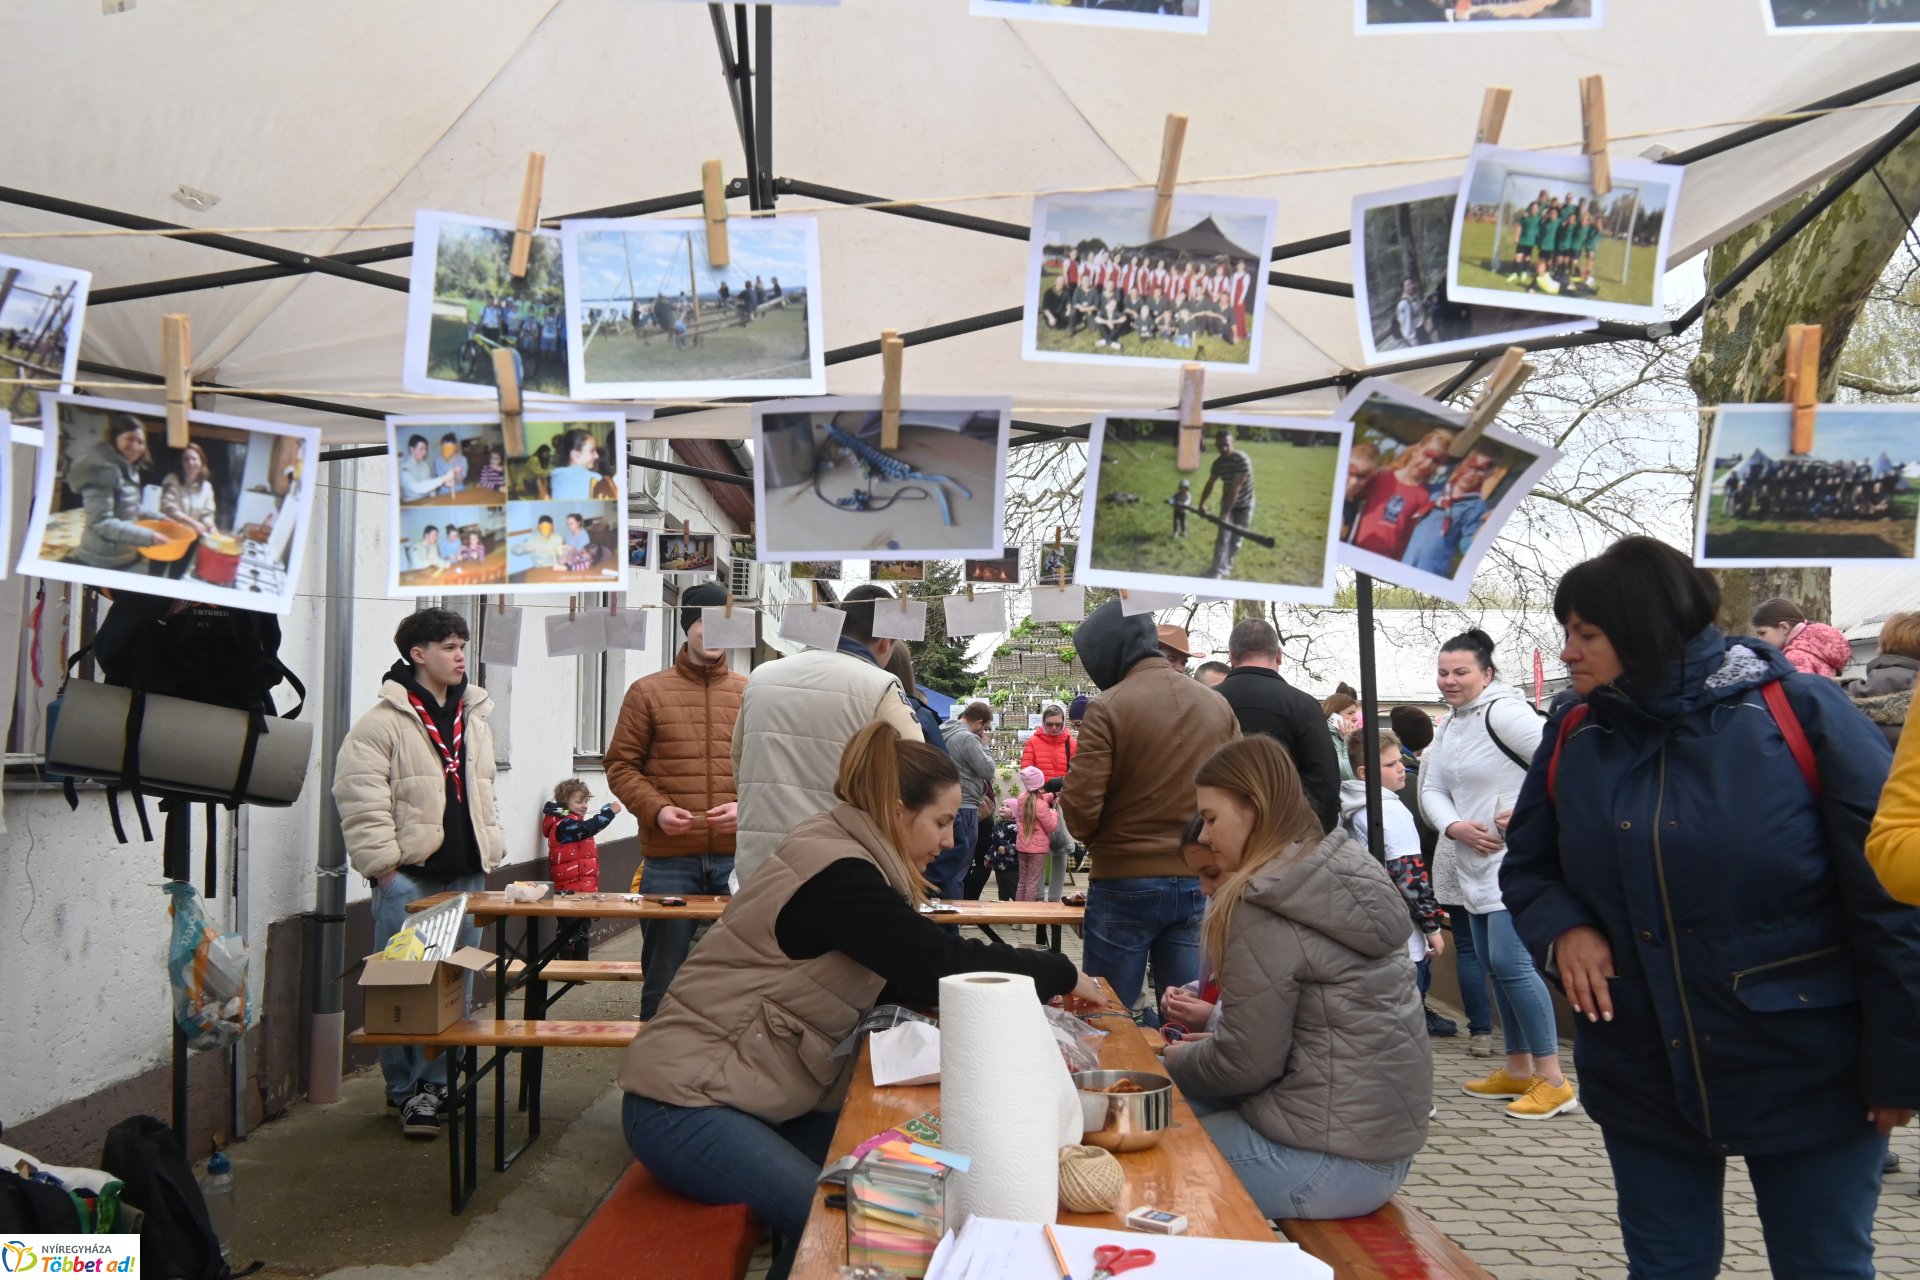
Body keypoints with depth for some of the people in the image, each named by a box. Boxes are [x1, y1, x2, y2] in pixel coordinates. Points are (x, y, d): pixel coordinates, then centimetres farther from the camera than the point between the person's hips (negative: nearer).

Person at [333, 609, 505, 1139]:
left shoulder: (474, 719, 14)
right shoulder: (384, 722, -8)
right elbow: (362, 803, -12)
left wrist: (491, 852, 14)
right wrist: (385, 869, -14)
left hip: (465, 877, 6)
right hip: (408, 878, -6)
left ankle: (434, 1083, 21)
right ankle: (406, 1090, 11)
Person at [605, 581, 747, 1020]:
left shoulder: (751, 695, 8)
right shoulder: (647, 692, 4)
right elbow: (621, 765, 2)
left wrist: (747, 807, -11)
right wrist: (657, 810, -13)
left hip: (737, 857, 1)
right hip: (668, 859, -1)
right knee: (664, 976, 8)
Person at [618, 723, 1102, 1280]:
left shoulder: (848, 861, 8)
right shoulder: (837, 876, -21)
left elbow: (915, 976, 12)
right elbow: (943, 964, -23)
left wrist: (1038, 984, 1)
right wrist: (1062, 974, -8)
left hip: (755, 1093, 10)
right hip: (684, 1105, -10)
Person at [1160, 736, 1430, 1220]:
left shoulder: (1262, 909, -18)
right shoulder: (1348, 874, 7)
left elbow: (1245, 1065, -16)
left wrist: (1176, 1059, 2)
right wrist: (1211, 1039, 12)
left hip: (1332, 1160, -9)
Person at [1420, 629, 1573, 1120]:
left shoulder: (1503, 713, -15)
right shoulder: (1449, 725, 13)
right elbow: (1432, 789, 9)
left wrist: (1526, 811, -21)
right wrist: (1455, 827, -9)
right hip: (1476, 864, 10)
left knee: (1510, 963, -13)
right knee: (1494, 963, 14)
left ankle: (1553, 1080, -5)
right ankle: (1518, 1070, 25)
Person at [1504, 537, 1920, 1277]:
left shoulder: (1799, 713, -13)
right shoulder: (1576, 737, 0)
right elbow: (1527, 868, 12)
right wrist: (1564, 929, -11)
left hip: (1807, 1074, -3)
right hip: (1643, 1079, 4)